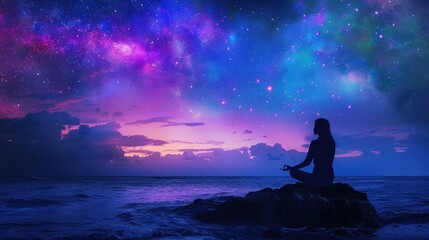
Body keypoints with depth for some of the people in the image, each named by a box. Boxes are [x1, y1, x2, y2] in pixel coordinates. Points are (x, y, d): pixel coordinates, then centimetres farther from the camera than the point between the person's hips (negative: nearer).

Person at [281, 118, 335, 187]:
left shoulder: (314, 143, -14)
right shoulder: (331, 142, 7)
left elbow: (307, 162, -12)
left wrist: (291, 168, -3)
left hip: (318, 177, -7)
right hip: (330, 178, 7)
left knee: (293, 172, 7)